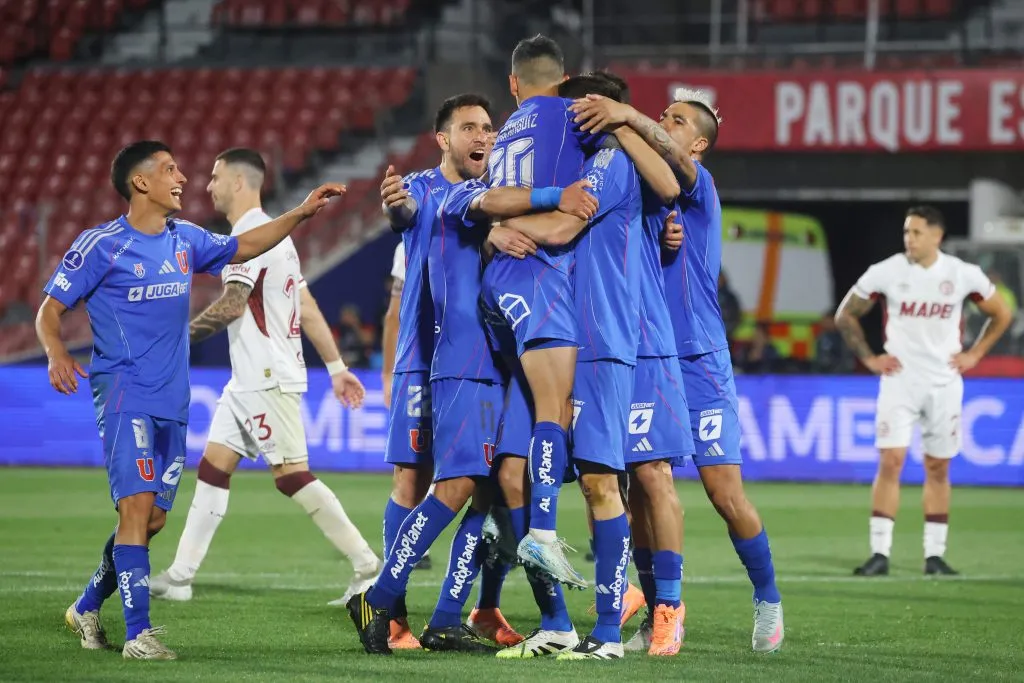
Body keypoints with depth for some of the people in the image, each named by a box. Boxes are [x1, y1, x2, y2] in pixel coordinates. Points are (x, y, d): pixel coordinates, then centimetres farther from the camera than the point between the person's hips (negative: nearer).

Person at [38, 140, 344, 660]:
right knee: (138, 506, -17)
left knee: (153, 517, 7)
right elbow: (49, 309, -3)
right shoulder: (101, 245, -6)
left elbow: (242, 247, 27)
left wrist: (301, 213, 20)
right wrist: (56, 354, -23)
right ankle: (138, 633, -18)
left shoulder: (185, 240, 12)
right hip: (125, 395, -7)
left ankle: (88, 608, 26)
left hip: (172, 402, 7)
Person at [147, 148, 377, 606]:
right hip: (248, 380, 10)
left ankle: (367, 565, -8)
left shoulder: (251, 234, -13)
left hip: (268, 379, -10)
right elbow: (309, 309, 18)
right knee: (212, 468, 8)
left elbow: (232, 305, -21)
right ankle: (179, 577, 10)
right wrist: (337, 367, 17)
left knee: (292, 476, -11)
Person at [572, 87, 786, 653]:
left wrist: (629, 116, -44)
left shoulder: (697, 184, -4)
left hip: (699, 364, -5)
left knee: (726, 496, -5)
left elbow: (672, 158, -26)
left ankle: (768, 600, 13)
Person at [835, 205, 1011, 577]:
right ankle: (880, 554, -9)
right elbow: (845, 315, 7)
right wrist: (869, 358, 1)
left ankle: (935, 555, 13)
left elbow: (1001, 314, 12)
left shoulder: (963, 275, -4)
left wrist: (974, 354, 4)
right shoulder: (886, 272, -6)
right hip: (900, 380, -1)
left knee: (938, 469, 6)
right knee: (890, 462, -10)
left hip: (945, 383, 1)